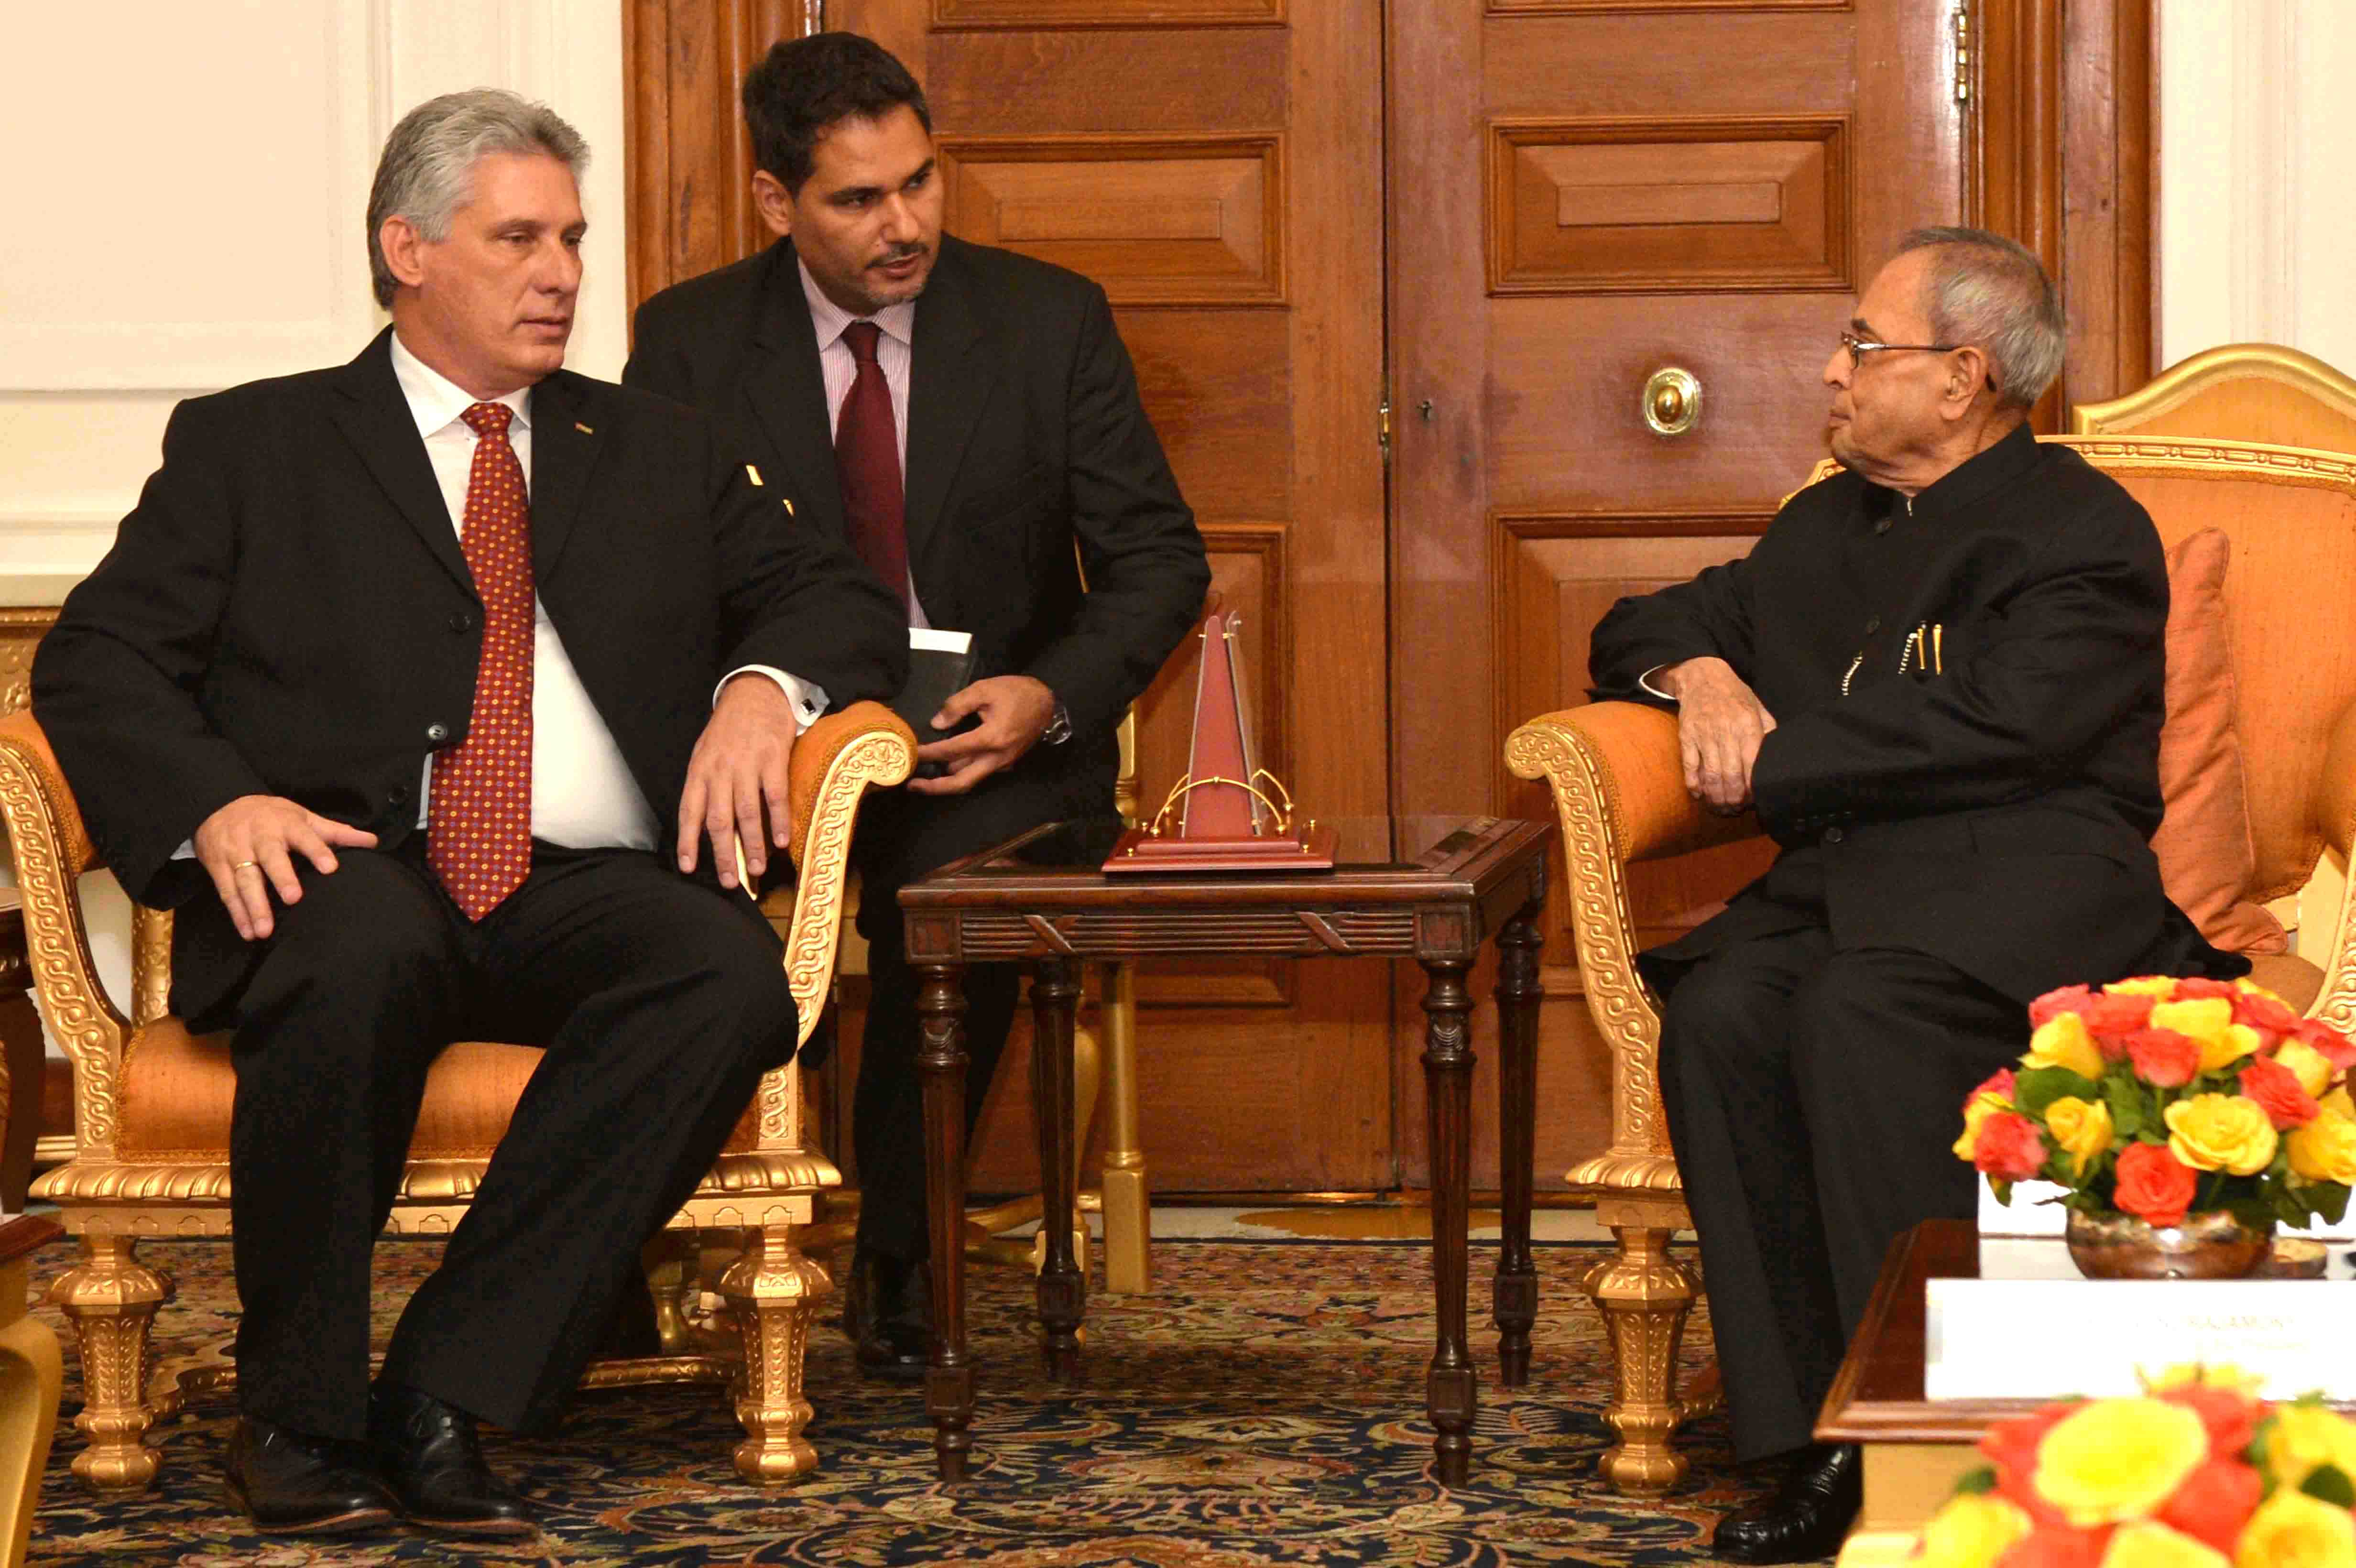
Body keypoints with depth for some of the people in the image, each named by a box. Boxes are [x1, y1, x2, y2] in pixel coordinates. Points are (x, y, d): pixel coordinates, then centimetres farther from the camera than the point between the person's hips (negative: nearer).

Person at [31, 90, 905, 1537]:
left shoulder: (659, 454, 26)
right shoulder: (249, 446, 16)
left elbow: (845, 602, 22)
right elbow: (98, 662, 7)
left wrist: (763, 685, -2)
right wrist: (216, 804, -14)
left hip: (586, 896, 3)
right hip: (348, 871, -2)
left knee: (730, 974, -32)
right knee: (363, 956, -39)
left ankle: (444, 1395, -29)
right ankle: (298, 1413, -20)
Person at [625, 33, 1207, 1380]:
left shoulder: (1050, 322, 1)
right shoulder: (690, 342, 2)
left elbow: (1159, 559, 3)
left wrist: (1051, 697, -16)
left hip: (994, 740, -1)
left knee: (948, 879, -34)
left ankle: (897, 1253, -16)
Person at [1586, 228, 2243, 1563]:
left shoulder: (2084, 531, 0)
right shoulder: (1833, 525, 25)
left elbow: (2002, 726, -15)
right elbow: (1646, 628, 34)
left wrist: (1771, 763, -9)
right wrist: (1698, 672, 8)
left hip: (2024, 888, -6)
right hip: (1848, 877, 6)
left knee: (1857, 1015, -36)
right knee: (1720, 1016, -27)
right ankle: (1817, 1444, -27)